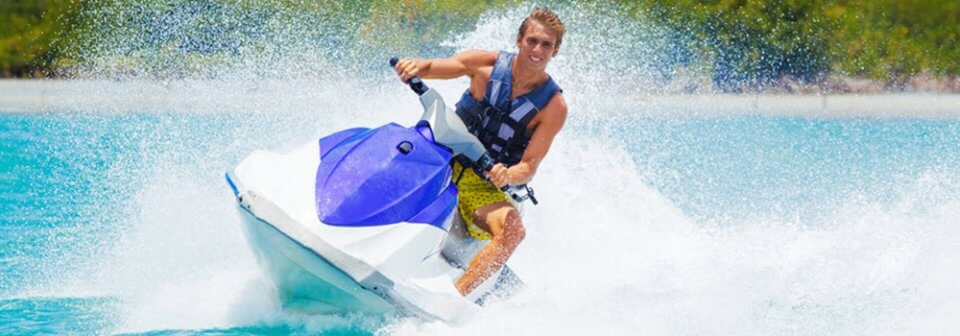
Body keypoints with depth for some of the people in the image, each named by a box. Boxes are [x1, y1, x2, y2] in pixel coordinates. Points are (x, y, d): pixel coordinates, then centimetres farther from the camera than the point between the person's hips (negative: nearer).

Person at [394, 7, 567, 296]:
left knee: (513, 230, -34)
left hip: (484, 187, -3)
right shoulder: (487, 65, -1)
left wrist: (507, 175, -34)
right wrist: (415, 66, -28)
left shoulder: (554, 107, -5)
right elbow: (431, 67, -3)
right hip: (442, 162, 3)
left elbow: (529, 167, -11)